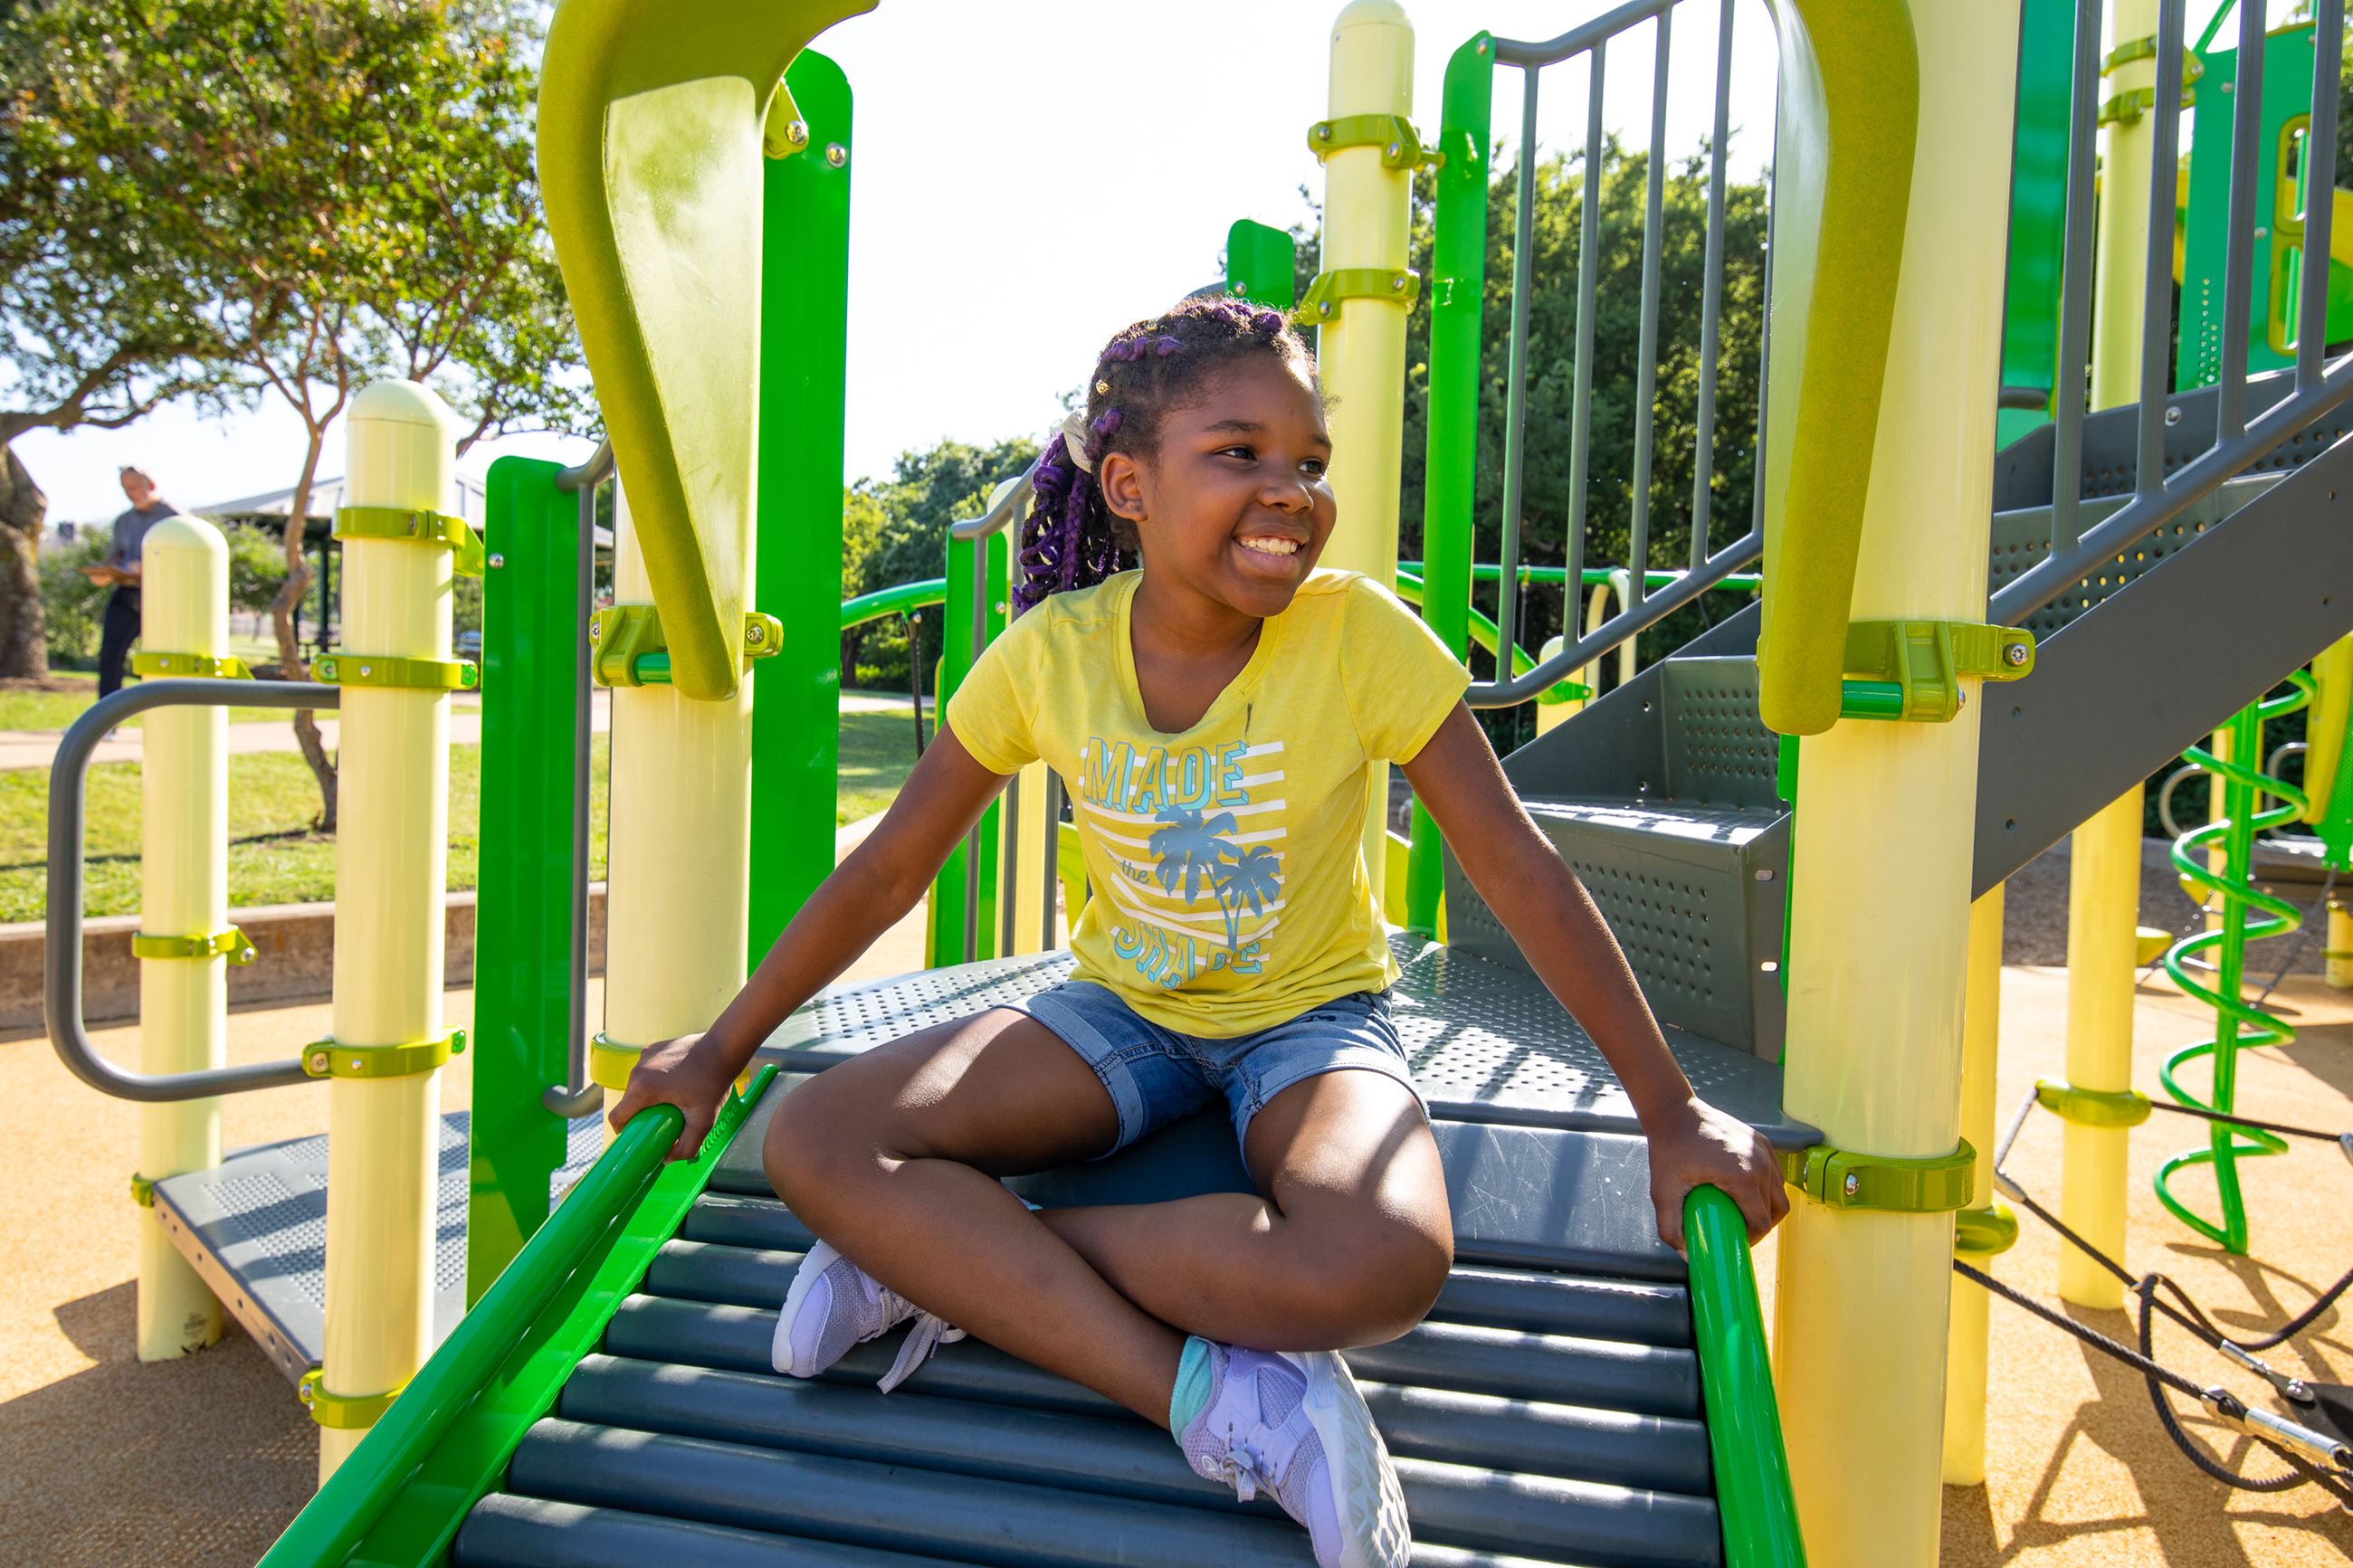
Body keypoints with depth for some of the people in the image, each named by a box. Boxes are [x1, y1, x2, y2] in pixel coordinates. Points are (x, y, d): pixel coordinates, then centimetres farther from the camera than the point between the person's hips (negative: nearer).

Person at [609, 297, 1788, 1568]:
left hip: (1310, 1019, -1)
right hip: (1122, 1011, 2)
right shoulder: (1050, 652, -12)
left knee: (1383, 1266, -35)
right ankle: (1215, 1394, -20)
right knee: (814, 1144, -18)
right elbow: (889, 867, -3)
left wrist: (1670, 1112, -15)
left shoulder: (1360, 634, -18)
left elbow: (1519, 870, -14)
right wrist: (725, 1045, -1)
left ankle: (950, 1257, -16)